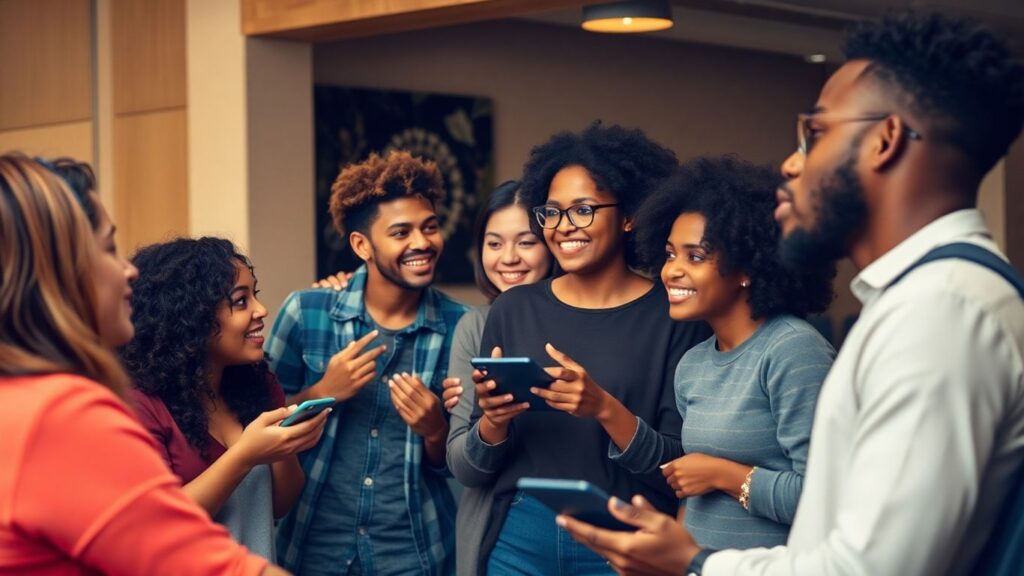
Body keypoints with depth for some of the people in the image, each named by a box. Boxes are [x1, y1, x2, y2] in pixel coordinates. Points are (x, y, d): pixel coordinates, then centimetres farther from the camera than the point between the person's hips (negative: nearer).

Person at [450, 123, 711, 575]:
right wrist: (493, 420, -15)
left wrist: (604, 409, -24)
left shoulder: (673, 317, -7)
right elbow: (469, 472, 5)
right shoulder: (514, 310, 2)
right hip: (519, 538, 3)